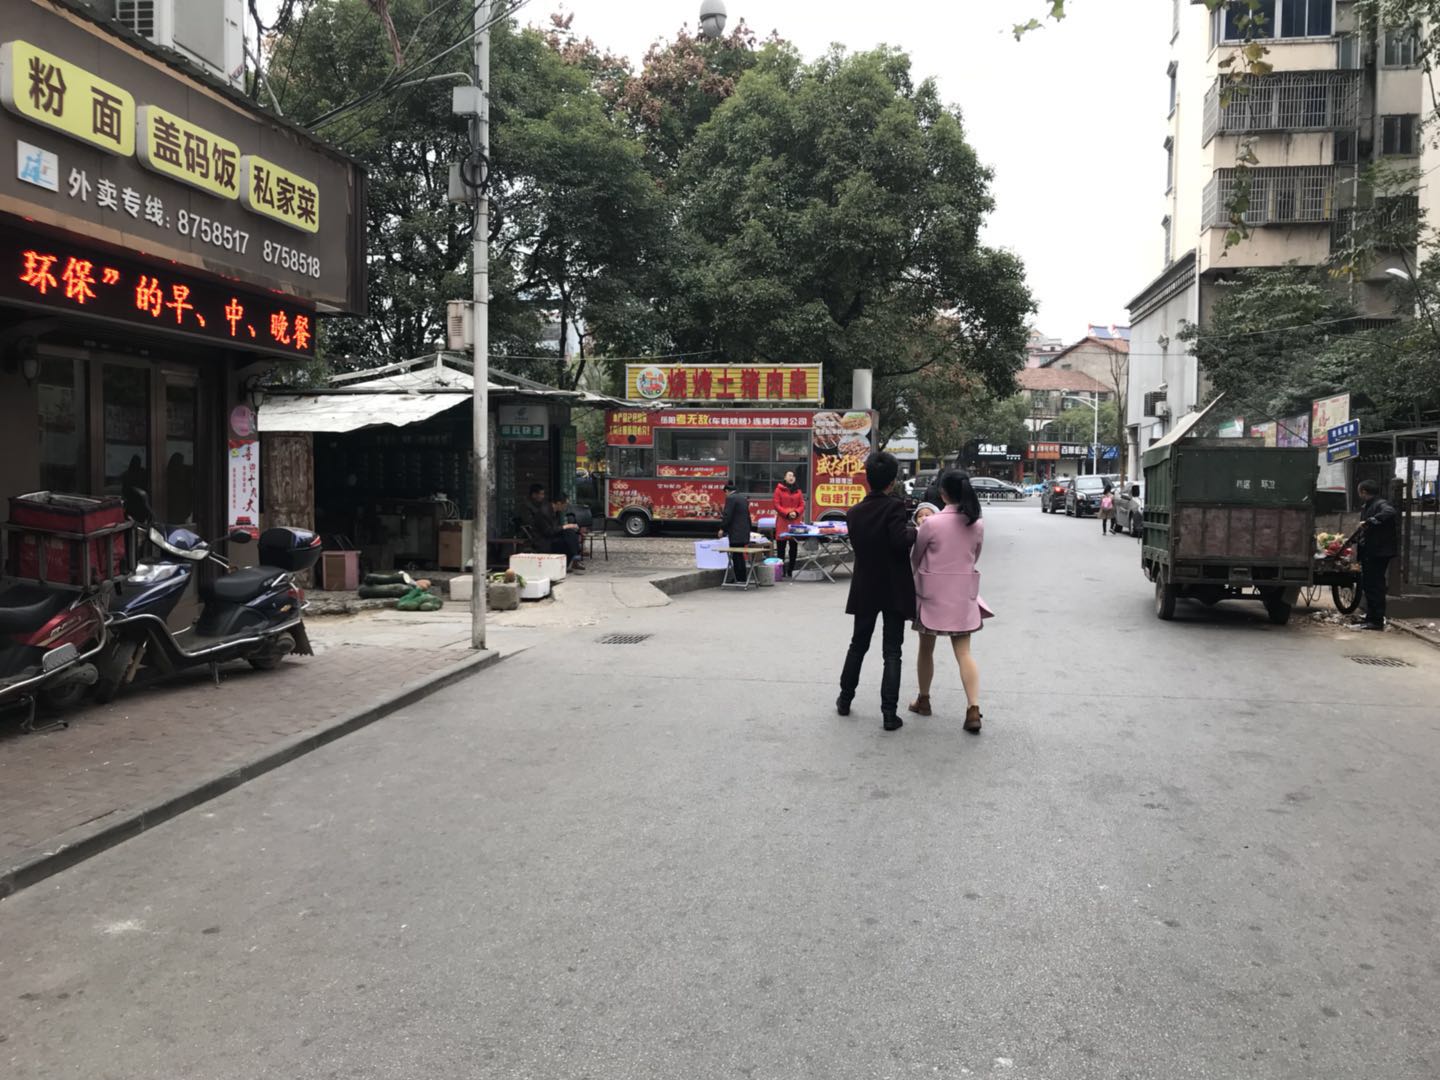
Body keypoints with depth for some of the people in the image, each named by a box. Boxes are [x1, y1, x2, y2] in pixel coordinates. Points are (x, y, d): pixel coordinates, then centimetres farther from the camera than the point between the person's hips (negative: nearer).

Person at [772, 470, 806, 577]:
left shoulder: (798, 491, 13)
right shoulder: (779, 489, 1)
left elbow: (802, 505, 10)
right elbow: (777, 505, -4)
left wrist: (796, 512, -10)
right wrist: (787, 513, -14)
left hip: (795, 521, 4)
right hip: (782, 521, -4)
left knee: (794, 548, 5)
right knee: (781, 548, -2)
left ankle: (790, 570, 12)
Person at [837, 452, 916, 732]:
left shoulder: (854, 512, 1)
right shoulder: (894, 506, -15)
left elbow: (856, 543, 8)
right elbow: (901, 540, -25)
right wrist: (916, 530, -6)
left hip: (865, 588, 4)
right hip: (895, 589, -4)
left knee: (858, 644, 19)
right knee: (892, 651, 0)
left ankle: (845, 699, 28)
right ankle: (889, 713, -2)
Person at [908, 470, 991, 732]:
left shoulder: (931, 523, -15)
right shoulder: (977, 525, -3)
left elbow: (915, 558, -2)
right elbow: (974, 559, 9)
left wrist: (917, 574, 18)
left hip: (932, 593, -3)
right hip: (963, 593, 3)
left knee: (926, 649, 15)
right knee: (964, 653, 4)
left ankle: (923, 700, 29)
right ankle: (973, 709, -8)